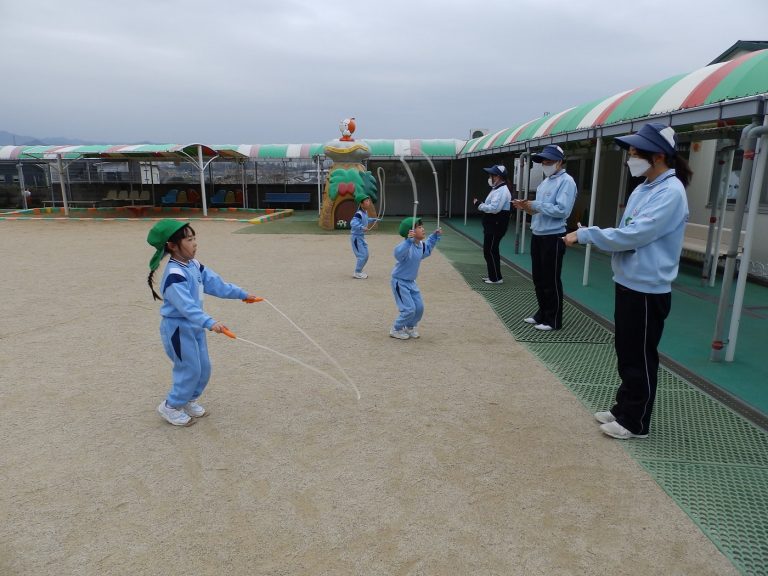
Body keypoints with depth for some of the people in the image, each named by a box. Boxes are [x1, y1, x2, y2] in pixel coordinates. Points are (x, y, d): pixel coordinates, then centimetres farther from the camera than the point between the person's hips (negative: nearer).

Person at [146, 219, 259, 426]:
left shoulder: (195, 266, 2)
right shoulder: (174, 275, -26)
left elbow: (216, 284, 8)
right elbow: (186, 305, -36)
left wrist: (241, 294, 10)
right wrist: (209, 323, -45)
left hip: (194, 326, 9)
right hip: (177, 328, -9)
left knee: (204, 368, 15)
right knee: (190, 370, -1)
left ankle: (189, 400, 35)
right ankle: (171, 407, 19)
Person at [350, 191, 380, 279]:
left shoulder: (365, 212, 4)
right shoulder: (358, 214, -24)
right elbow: (353, 223, -38)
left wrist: (373, 220, 23)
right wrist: (362, 227, -47)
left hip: (361, 237, 9)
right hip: (356, 237, -9)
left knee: (365, 255, 15)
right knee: (362, 255, -7)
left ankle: (359, 271, 28)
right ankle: (357, 273, 7)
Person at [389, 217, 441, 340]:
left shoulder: (421, 245, 1)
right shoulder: (407, 245, -27)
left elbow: (427, 248, 27)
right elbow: (398, 253, -50)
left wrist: (435, 236, 20)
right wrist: (409, 240, -60)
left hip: (411, 282, 9)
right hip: (400, 282, -9)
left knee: (419, 307, 9)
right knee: (409, 309, -9)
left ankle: (410, 327, 34)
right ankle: (396, 330, 14)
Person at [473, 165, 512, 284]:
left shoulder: (502, 191, -18)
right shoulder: (497, 189, 17)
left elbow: (494, 208, -26)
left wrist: (479, 205, -17)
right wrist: (481, 205, 5)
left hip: (496, 226, -11)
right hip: (491, 226, 11)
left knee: (491, 251, -6)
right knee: (488, 250, 15)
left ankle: (496, 278, 2)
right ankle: (492, 275, 25)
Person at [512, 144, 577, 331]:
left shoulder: (566, 182, -11)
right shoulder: (545, 182, 16)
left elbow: (562, 210, -22)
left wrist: (536, 205, -18)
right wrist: (527, 207, 2)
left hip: (553, 238, -8)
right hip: (537, 235, 8)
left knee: (551, 281, 0)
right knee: (538, 278, 15)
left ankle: (553, 320, 11)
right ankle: (542, 313, 28)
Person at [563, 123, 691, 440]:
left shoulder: (670, 192, -17)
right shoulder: (643, 189, 11)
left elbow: (633, 235, -25)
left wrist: (585, 234, -17)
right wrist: (589, 235, 1)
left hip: (648, 289, -9)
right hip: (628, 283, 9)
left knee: (640, 358, 3)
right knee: (626, 354, 18)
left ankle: (635, 422, 17)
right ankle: (623, 409, 33)